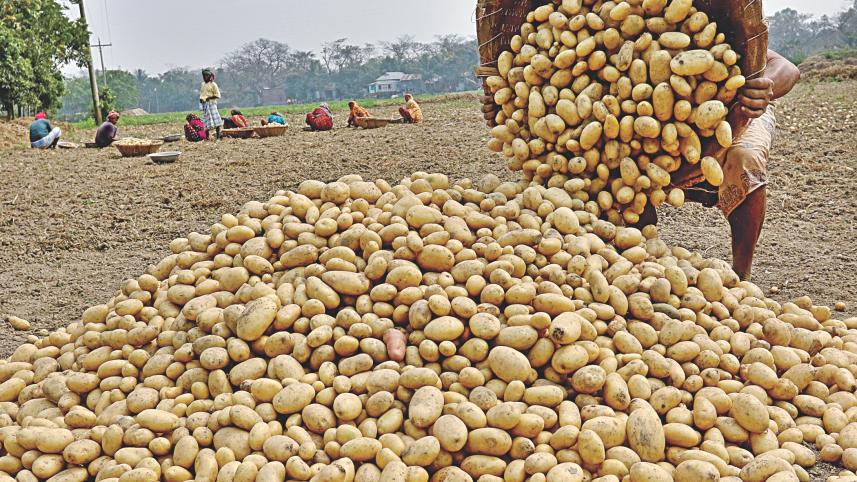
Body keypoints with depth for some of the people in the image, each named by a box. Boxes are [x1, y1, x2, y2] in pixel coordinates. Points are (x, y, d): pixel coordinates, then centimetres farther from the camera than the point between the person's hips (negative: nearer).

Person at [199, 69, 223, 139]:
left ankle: (218, 136, -14)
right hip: (204, 104, 6)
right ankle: (207, 136, 12)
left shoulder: (213, 84, -4)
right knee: (206, 120, 8)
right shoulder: (203, 84, 16)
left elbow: (217, 95, -7)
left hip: (211, 103, -6)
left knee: (215, 119, -13)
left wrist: (209, 97, -18)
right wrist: (201, 99, 9)